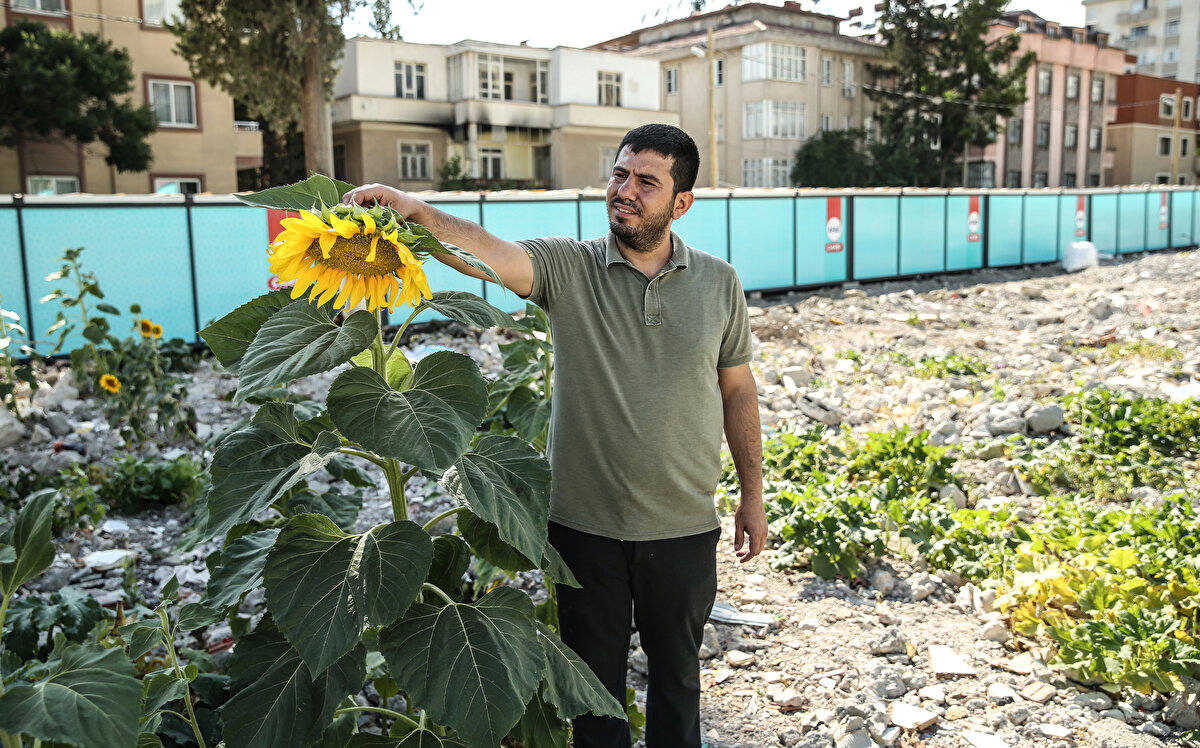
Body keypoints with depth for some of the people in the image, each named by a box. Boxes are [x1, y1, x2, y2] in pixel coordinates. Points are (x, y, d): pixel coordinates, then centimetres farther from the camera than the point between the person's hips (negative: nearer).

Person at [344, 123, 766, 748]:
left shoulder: (718, 284, -1)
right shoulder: (567, 267, -7)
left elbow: (737, 391, 5)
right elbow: (487, 253, -25)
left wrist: (752, 496, 7)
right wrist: (416, 213, -44)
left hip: (683, 529, 1)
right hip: (583, 524, -1)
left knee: (676, 672, 21)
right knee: (594, 675, 18)